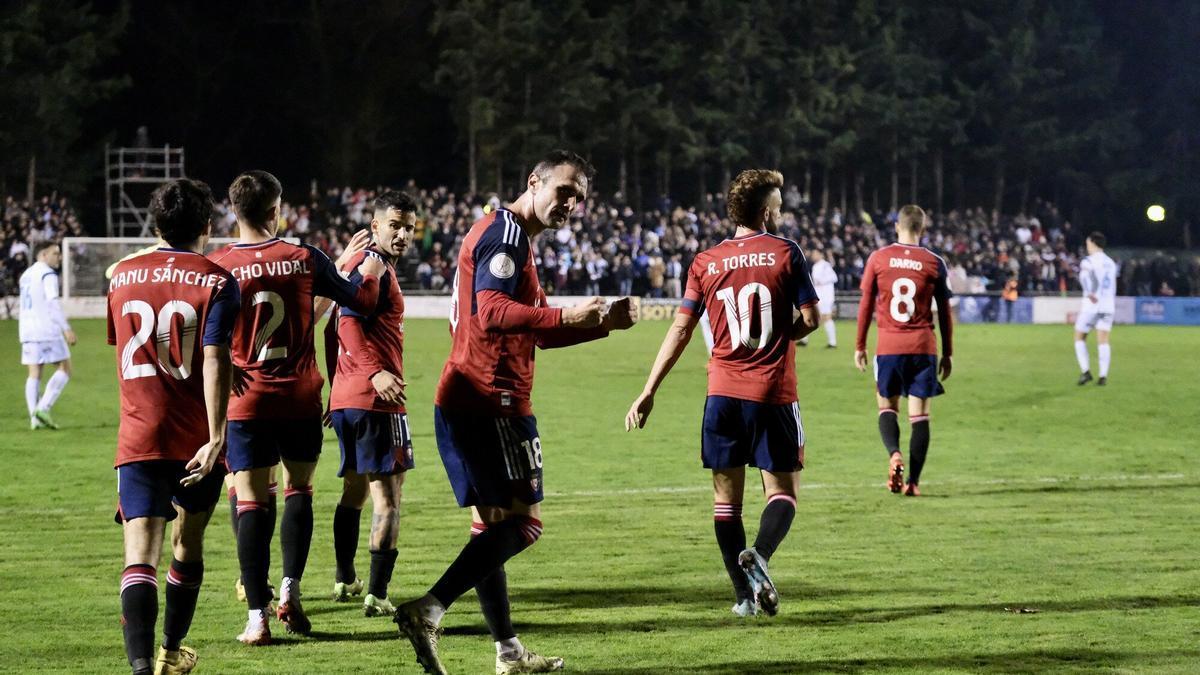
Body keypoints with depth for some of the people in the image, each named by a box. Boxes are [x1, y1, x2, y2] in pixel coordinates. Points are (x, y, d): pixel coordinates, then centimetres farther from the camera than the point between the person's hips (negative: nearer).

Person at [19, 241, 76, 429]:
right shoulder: (48, 274, -7)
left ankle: (34, 418, -1)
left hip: (27, 330, 8)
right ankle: (43, 408, -15)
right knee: (64, 370, -1)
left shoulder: (26, 275, 19)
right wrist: (66, 328, -20)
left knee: (34, 374, 6)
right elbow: (53, 303, -17)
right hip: (47, 330, -8)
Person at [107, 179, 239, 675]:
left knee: (141, 552, -8)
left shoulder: (122, 276, 9)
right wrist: (216, 437, -20)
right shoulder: (216, 281, -4)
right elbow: (215, 361, -16)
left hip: (138, 435, 1)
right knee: (188, 541, 19)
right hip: (194, 438, -1)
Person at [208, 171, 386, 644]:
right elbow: (359, 300, 9)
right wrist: (372, 272, 28)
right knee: (299, 490, 17)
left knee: (252, 502, 1)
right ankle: (290, 590, 4)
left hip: (245, 402, -1)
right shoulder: (305, 259, -4)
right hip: (300, 399, 1)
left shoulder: (217, 267, -6)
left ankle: (258, 616, -3)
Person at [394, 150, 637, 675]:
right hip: (491, 400, -11)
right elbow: (491, 313, -23)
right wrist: (565, 316, -30)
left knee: (493, 525, 13)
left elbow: (534, 332, 31)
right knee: (522, 522, -11)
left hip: (463, 401, 11)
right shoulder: (506, 232, -9)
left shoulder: (507, 235, 24)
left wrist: (603, 322, 20)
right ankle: (427, 611, -21)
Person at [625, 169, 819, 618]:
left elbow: (680, 332, 1)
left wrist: (648, 392, 4)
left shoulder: (705, 263, 4)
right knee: (783, 490, 7)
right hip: (774, 393, -2)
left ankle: (745, 594, 7)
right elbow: (810, 319, -4)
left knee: (726, 495, 11)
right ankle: (758, 555, -22)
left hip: (723, 393, 2)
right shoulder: (785, 253, -2)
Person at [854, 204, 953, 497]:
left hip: (888, 347, 0)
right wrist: (947, 353, 13)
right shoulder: (934, 263, 1)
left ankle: (894, 454, -13)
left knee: (887, 407, 15)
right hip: (923, 347, 0)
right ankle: (913, 481, 0)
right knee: (919, 414, 4)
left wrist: (860, 346, 12)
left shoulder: (878, 258, 1)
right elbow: (944, 312, 5)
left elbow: (866, 305, 4)